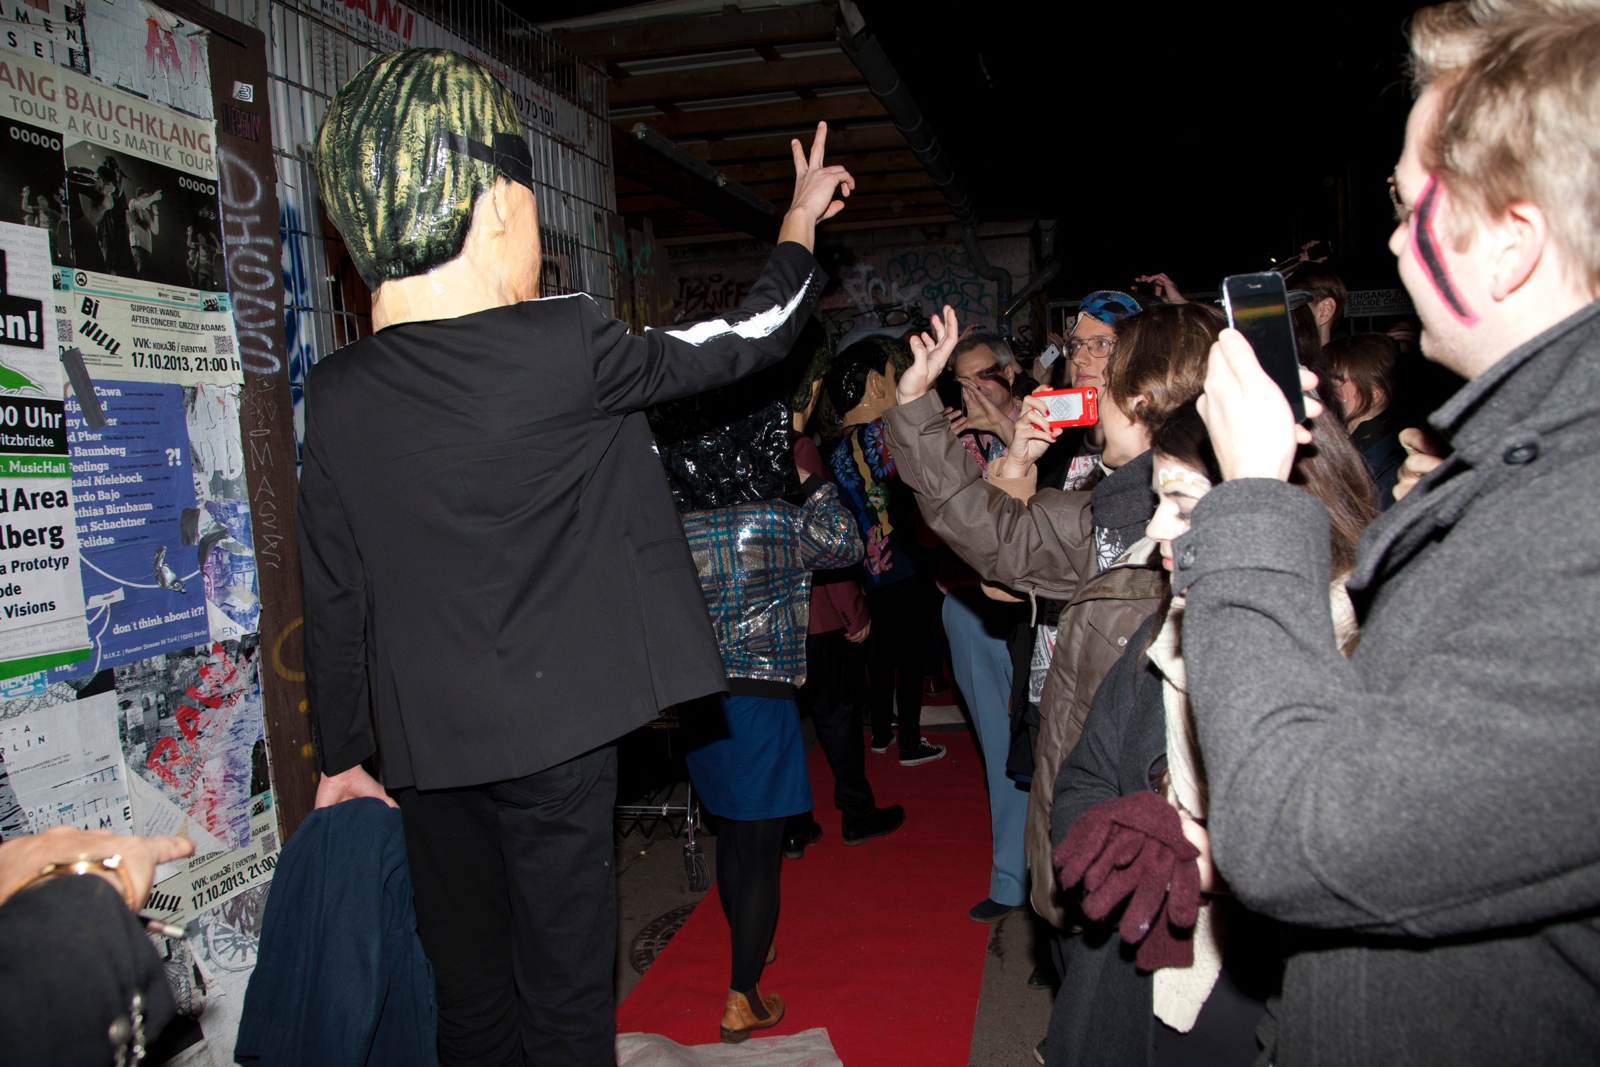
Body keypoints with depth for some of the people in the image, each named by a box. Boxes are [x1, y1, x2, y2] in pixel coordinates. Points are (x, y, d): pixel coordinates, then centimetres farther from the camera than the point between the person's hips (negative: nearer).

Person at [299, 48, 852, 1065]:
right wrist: (802, 223, 17)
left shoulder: (335, 395, -3)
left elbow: (334, 598, 4)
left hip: (426, 751, 4)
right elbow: (745, 339, -1)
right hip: (553, 736, -4)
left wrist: (343, 753, 16)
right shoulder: (566, 347, -15)